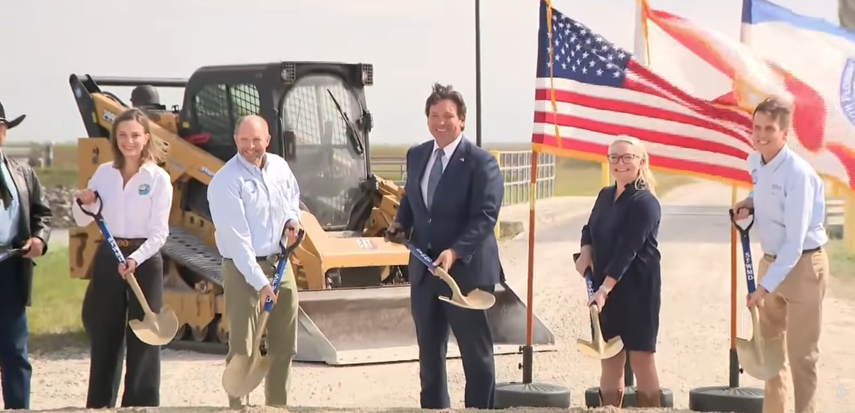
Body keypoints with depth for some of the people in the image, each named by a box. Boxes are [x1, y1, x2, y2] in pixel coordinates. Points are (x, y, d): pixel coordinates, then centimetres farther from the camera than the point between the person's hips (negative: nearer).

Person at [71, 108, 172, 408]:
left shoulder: (158, 178, -6)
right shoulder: (104, 173, 6)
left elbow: (159, 232, -11)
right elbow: (82, 221, 14)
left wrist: (135, 259, -26)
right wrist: (82, 203, -9)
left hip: (144, 260, -4)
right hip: (107, 258, 4)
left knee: (143, 338, -1)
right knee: (103, 337, 8)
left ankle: (141, 405, 4)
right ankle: (99, 405, 17)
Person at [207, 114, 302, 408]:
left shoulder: (280, 167, 3)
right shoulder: (225, 182, -18)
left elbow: (293, 196, 26)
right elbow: (236, 239, -22)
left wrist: (292, 220, 3)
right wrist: (259, 282, -25)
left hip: (280, 264, 7)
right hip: (243, 269, -7)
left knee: (284, 345, 13)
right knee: (242, 348, -7)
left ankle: (277, 405, 25)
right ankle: (238, 408, -4)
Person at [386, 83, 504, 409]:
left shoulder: (480, 162, -11)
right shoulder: (416, 155, 10)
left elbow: (485, 216, -18)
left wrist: (455, 252, -29)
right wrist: (401, 223, 3)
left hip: (466, 270, -6)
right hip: (424, 270, 7)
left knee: (477, 354, 3)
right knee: (429, 352, 14)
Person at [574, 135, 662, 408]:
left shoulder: (644, 202, -13)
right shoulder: (605, 196, 11)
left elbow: (627, 250, -20)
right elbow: (590, 229, 24)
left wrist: (604, 289, -26)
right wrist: (586, 251, 0)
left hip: (638, 289, -7)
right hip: (605, 287, 7)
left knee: (640, 357, -5)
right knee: (610, 359, 10)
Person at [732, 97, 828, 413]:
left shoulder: (797, 174, -25)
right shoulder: (755, 162, -2)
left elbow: (795, 242, -27)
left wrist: (765, 286, -30)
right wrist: (751, 202, 3)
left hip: (803, 265, -8)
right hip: (770, 261, 8)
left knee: (800, 354, -5)